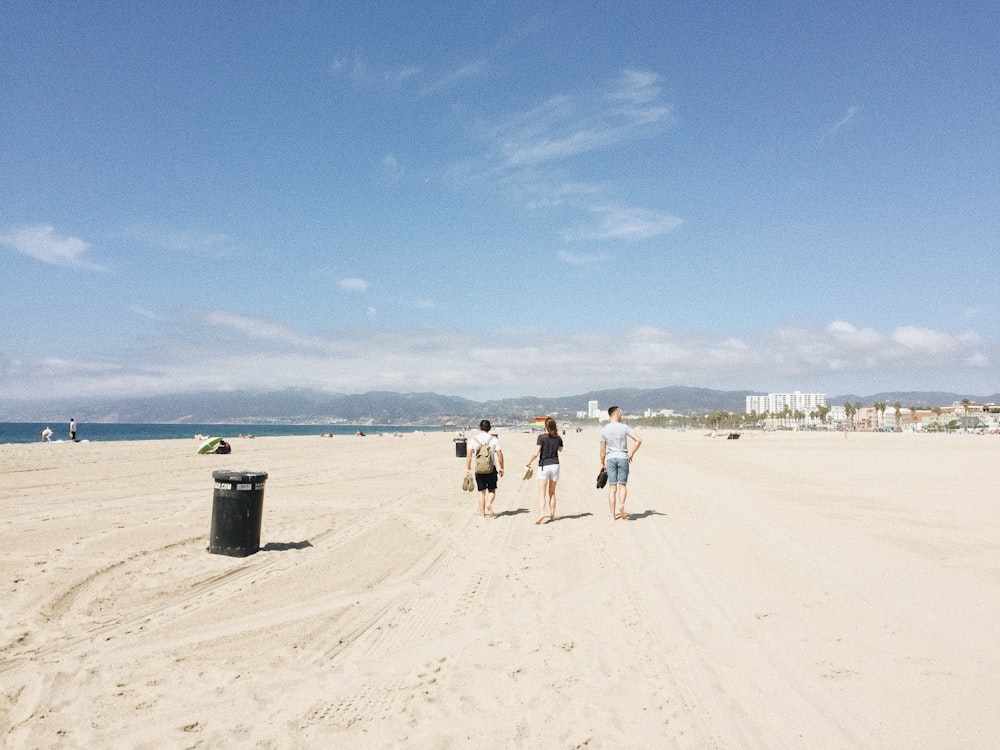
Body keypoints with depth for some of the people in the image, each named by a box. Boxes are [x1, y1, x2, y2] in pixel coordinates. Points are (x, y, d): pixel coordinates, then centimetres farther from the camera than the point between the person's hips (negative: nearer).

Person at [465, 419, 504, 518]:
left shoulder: (473, 439, 1)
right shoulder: (494, 439, -3)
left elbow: (469, 455, -1)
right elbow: (500, 455, -4)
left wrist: (468, 469, 6)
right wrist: (501, 468, 6)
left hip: (479, 469, 1)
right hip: (491, 469, -1)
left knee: (482, 492, 11)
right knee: (492, 490, 12)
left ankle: (482, 514, 11)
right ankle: (489, 504, -15)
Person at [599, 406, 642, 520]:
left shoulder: (604, 429, -1)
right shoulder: (624, 427, -5)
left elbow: (603, 449, 2)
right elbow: (638, 440, -11)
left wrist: (602, 463, 12)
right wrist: (631, 453, 0)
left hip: (610, 458, 2)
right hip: (623, 457, -1)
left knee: (612, 487, 5)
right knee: (622, 485, 6)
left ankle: (613, 514, 5)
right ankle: (621, 505, -19)